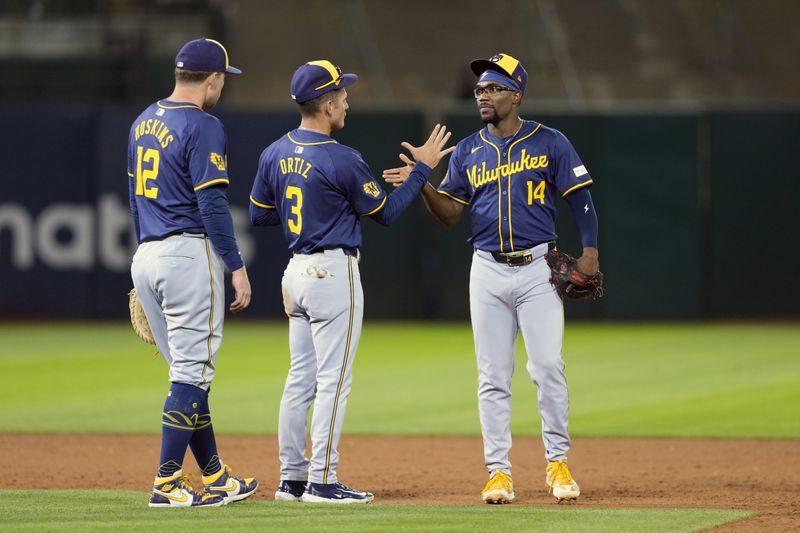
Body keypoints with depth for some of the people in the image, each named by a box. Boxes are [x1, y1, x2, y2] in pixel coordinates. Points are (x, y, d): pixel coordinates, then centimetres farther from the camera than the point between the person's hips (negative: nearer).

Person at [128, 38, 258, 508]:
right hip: (189, 253, -9)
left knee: (189, 371, 14)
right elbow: (212, 204, -17)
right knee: (193, 370, -5)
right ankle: (167, 483, -8)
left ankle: (214, 477, 18)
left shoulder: (144, 123, 14)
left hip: (146, 257, 9)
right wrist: (237, 267, -15)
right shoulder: (204, 127, -12)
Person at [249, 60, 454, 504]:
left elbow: (259, 215, 13)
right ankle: (322, 481, -4)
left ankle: (293, 478, 14)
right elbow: (387, 213, -7)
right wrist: (423, 168, 1)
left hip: (296, 273, 8)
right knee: (333, 380, -4)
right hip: (334, 273, -8)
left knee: (301, 378, 12)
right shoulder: (342, 161, -17)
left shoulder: (275, 155, 5)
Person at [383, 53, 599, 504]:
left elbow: (581, 198, -1)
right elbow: (450, 213, 8)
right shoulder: (468, 152, 11)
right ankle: (499, 470, 6)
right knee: (493, 376, 2)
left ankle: (558, 461, 2)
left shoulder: (549, 143, 1)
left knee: (548, 367, -9)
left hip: (538, 268, -3)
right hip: (488, 270, 3)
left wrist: (590, 250, -13)